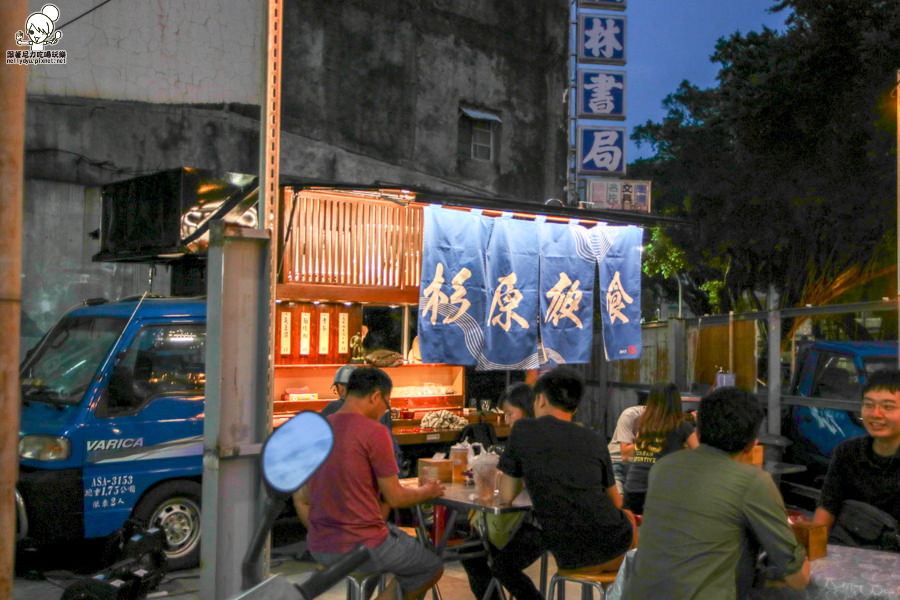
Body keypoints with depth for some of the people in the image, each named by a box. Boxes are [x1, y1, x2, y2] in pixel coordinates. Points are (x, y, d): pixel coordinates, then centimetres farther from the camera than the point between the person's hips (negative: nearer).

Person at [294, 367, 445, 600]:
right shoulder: (374, 432, -15)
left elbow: (300, 498, 9)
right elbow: (395, 498, -10)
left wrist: (321, 536, 18)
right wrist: (427, 492, 9)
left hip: (320, 549, 8)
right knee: (432, 568, 16)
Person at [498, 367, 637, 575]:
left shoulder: (523, 430, -1)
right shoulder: (594, 439, 4)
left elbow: (506, 496, 5)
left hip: (570, 559, 0)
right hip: (613, 547, 0)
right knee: (627, 516, 37)